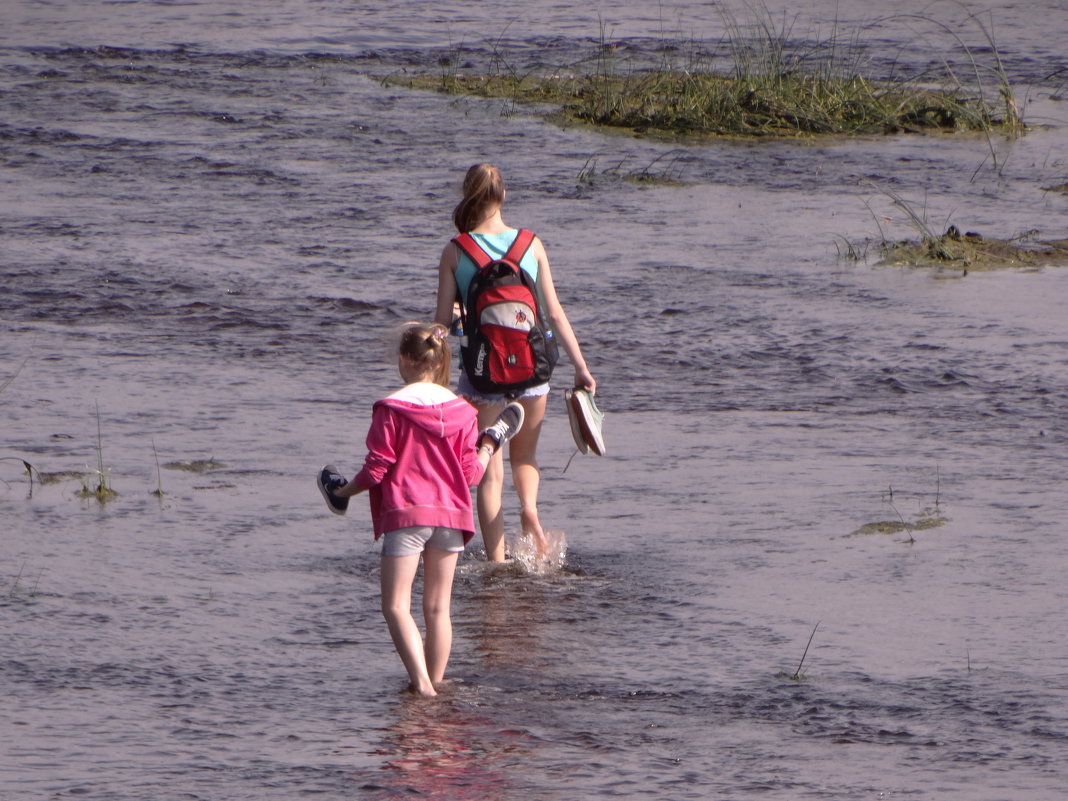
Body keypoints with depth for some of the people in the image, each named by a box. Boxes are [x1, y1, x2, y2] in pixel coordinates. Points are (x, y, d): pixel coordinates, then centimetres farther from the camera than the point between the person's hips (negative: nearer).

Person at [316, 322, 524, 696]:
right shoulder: (461, 412, 5)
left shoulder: (391, 409, -7)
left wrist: (344, 491, 10)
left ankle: (420, 680, -20)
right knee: (437, 607, 14)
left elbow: (377, 468, -8)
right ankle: (435, 681, 18)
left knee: (396, 605, -5)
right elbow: (470, 474, 5)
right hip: (450, 514, 5)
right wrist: (488, 447, 25)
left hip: (405, 513, -5)